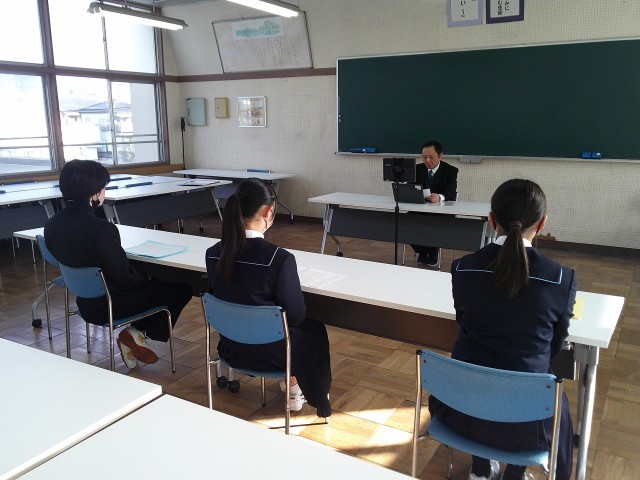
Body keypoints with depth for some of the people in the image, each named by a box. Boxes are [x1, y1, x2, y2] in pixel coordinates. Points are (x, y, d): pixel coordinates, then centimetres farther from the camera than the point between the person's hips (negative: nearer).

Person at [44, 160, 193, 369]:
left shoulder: (51, 225, -5)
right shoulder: (102, 229, -30)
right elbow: (125, 278, -24)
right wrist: (145, 278, -1)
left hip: (85, 303, 8)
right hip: (111, 306, -8)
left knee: (151, 282, 29)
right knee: (182, 289, 9)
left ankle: (136, 331, 16)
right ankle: (138, 333, 5)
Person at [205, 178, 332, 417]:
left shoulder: (213, 253, -11)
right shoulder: (279, 258, -29)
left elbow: (219, 298, 5)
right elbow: (296, 315, -17)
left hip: (230, 347, 5)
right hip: (269, 353, -5)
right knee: (314, 329, 27)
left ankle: (289, 382, 41)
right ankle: (294, 390, 42)